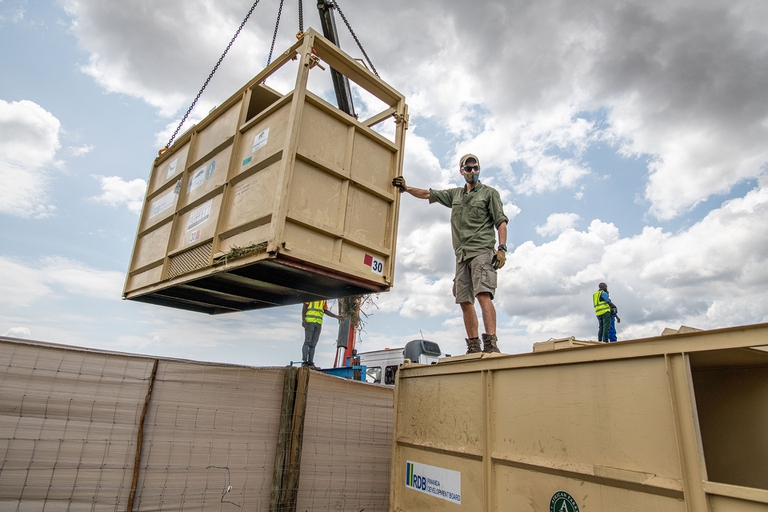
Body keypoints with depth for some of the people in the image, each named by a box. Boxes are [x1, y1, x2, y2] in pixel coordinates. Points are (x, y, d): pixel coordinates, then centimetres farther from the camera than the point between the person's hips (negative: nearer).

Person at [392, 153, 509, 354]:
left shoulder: (489, 193, 9)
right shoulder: (455, 194, 23)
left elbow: (501, 221, 1)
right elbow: (428, 194, 29)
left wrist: (502, 248, -11)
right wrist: (406, 188, 21)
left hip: (482, 251, -5)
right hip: (462, 255, 6)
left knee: (483, 294, -21)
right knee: (465, 301, 1)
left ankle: (491, 343, -25)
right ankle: (474, 346, 5)